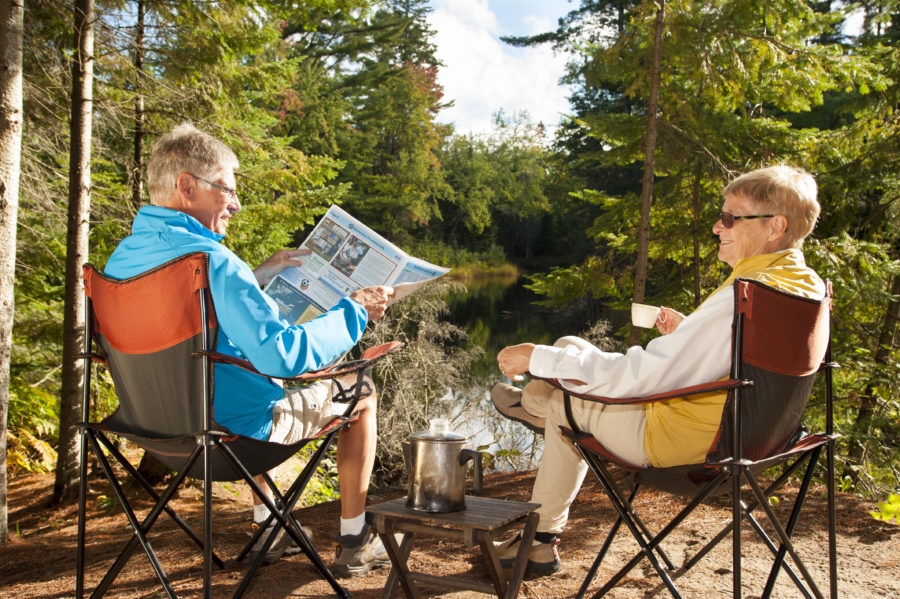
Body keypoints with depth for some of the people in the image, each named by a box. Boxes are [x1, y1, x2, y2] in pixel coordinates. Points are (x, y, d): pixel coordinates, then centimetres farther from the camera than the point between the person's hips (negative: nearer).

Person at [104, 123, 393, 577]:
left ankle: (265, 530, 40)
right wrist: (354, 310, -20)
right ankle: (353, 544, 22)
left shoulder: (120, 258, 1)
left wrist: (258, 276, 18)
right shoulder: (210, 260, -29)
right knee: (361, 396, 13)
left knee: (267, 384, 38)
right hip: (230, 424, -8)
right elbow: (285, 353, -34)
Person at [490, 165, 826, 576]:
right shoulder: (810, 286, 0)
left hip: (681, 442, -9)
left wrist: (540, 359, -20)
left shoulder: (746, 297, -29)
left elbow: (639, 376, -27)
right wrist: (688, 332, 6)